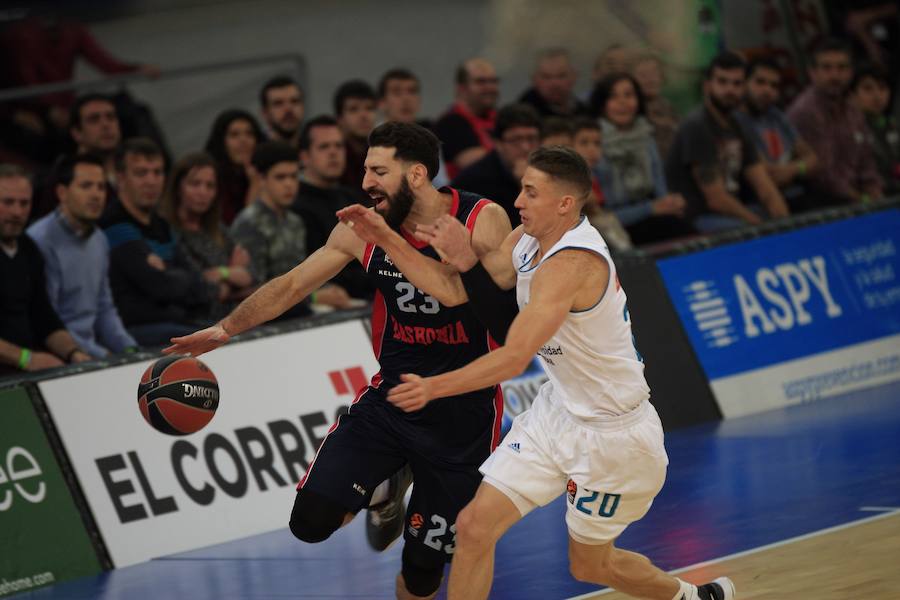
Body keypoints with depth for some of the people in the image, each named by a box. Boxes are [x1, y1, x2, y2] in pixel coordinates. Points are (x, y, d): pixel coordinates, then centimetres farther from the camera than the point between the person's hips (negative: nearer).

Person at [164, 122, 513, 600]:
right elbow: (292, 284, 2)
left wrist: (388, 237, -35)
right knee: (311, 521, -13)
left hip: (463, 413, -3)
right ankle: (383, 494, 19)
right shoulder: (363, 227, -5)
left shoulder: (483, 220, -16)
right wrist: (227, 328, -5)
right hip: (391, 395, 3)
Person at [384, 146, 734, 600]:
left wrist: (434, 387, -39)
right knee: (474, 527, -5)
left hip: (610, 432, -8)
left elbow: (514, 358, -36)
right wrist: (464, 260, -22)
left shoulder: (572, 264, -29)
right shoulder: (528, 239, -2)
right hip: (557, 410, 8)